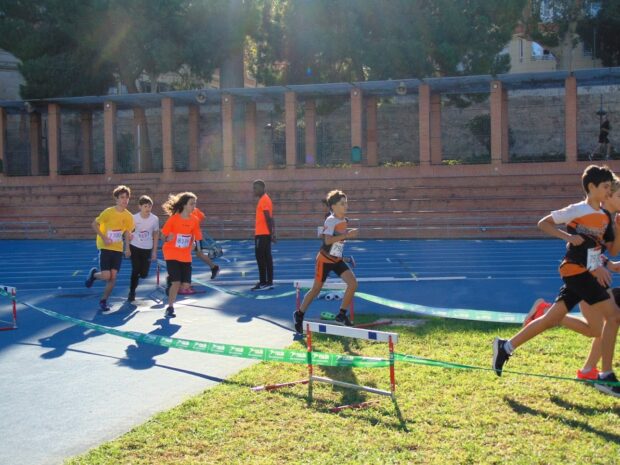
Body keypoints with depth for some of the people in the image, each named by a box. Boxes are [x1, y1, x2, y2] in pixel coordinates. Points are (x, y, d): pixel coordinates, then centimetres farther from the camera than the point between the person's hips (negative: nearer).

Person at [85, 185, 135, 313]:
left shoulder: (129, 216, 1)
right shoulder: (108, 212, -12)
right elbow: (94, 225, -6)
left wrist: (127, 248, 1)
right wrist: (103, 237, -17)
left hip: (118, 249, 4)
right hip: (105, 248, -4)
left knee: (113, 277, -2)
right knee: (106, 276, -13)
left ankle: (103, 301, 16)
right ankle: (93, 274, 23)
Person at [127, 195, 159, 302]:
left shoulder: (155, 219, -9)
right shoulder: (134, 218, -11)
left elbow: (156, 235, 3)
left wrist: (154, 251, 4)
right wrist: (128, 248, -1)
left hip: (147, 249, 1)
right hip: (135, 248, -1)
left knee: (144, 274, -1)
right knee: (135, 270, -5)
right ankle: (132, 292, 12)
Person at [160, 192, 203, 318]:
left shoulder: (194, 220, -1)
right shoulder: (174, 218, -11)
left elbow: (196, 237, 6)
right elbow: (163, 236, -5)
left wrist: (199, 248, -9)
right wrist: (167, 239, -25)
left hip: (186, 256, 4)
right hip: (172, 254, -4)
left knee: (185, 284, -1)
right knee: (176, 282, -13)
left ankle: (170, 286, 32)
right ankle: (170, 308, 3)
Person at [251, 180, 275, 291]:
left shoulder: (264, 200, -13)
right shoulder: (264, 199, 17)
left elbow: (268, 218, -18)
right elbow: (269, 218, 19)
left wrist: (271, 233, -21)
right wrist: (272, 233, 20)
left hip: (262, 234, -10)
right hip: (265, 234, 10)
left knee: (261, 258, -7)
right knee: (266, 258, 9)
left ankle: (264, 283, -6)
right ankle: (269, 282, 11)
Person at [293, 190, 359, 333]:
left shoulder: (345, 220, 4)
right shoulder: (330, 221, -19)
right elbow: (328, 240, -33)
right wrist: (346, 235, -35)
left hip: (337, 259, 7)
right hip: (325, 259, -6)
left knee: (353, 283, -10)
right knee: (316, 289, 5)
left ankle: (342, 315, 2)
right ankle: (299, 314, 26)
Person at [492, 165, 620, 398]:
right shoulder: (577, 210, -9)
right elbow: (543, 223, -5)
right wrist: (568, 237, -16)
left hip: (588, 273, 8)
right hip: (576, 271, -8)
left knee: (551, 319, 9)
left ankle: (506, 347, 17)